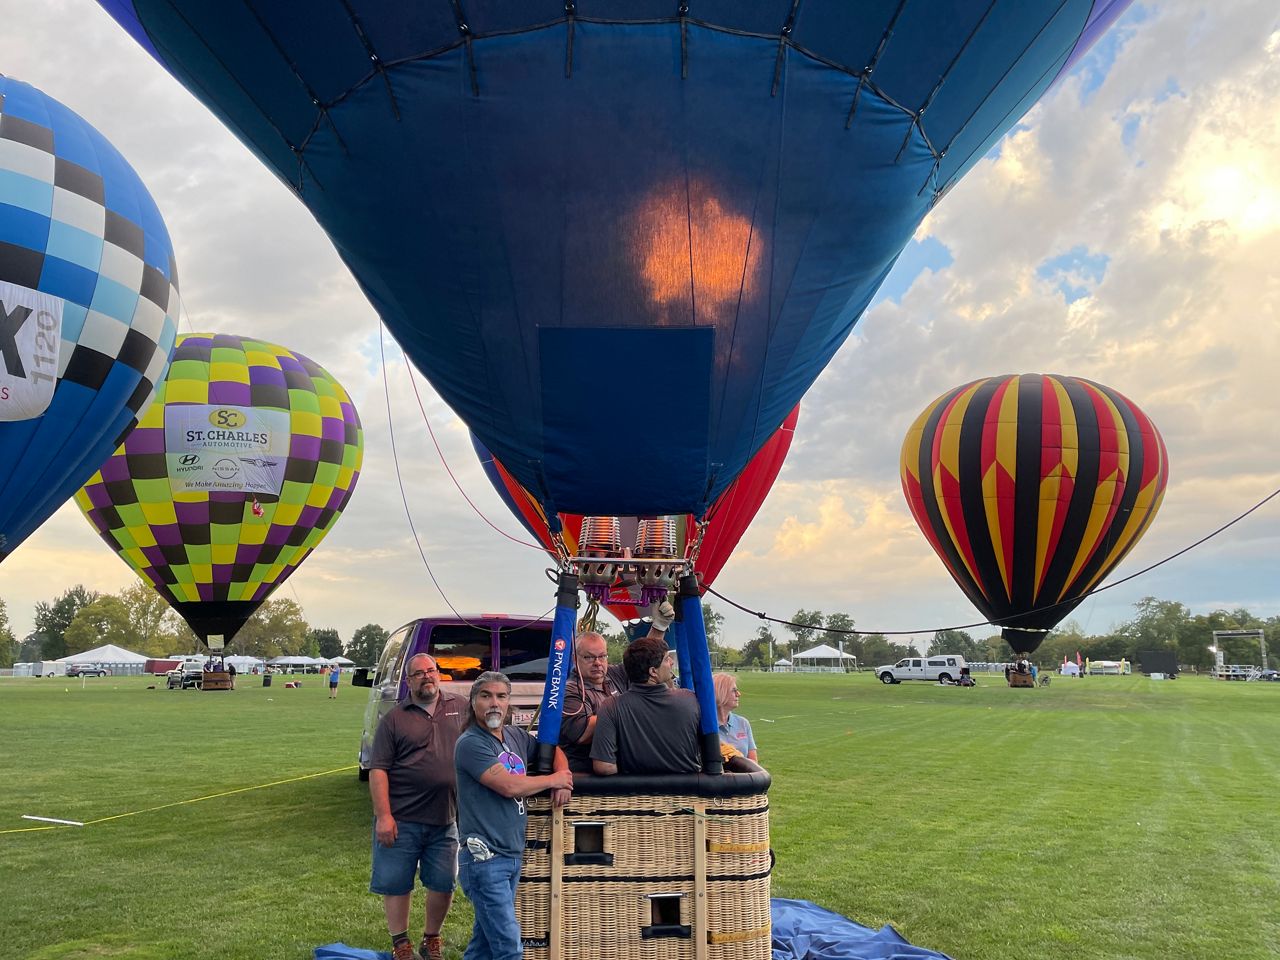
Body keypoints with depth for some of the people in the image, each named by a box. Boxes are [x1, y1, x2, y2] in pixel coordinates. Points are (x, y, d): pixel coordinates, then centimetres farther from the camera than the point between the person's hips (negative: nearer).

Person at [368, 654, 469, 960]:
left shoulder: (461, 708, 6)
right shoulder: (395, 719, -1)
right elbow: (378, 770, -5)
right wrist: (383, 816, -13)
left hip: (446, 819, 2)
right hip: (401, 820, -2)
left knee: (444, 884, 11)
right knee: (396, 885, 7)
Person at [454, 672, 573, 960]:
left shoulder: (516, 736, 10)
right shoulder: (470, 744, -12)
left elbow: (552, 751, 26)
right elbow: (510, 786, -20)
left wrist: (564, 776, 4)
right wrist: (553, 780, -5)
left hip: (513, 856, 8)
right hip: (484, 857, -8)